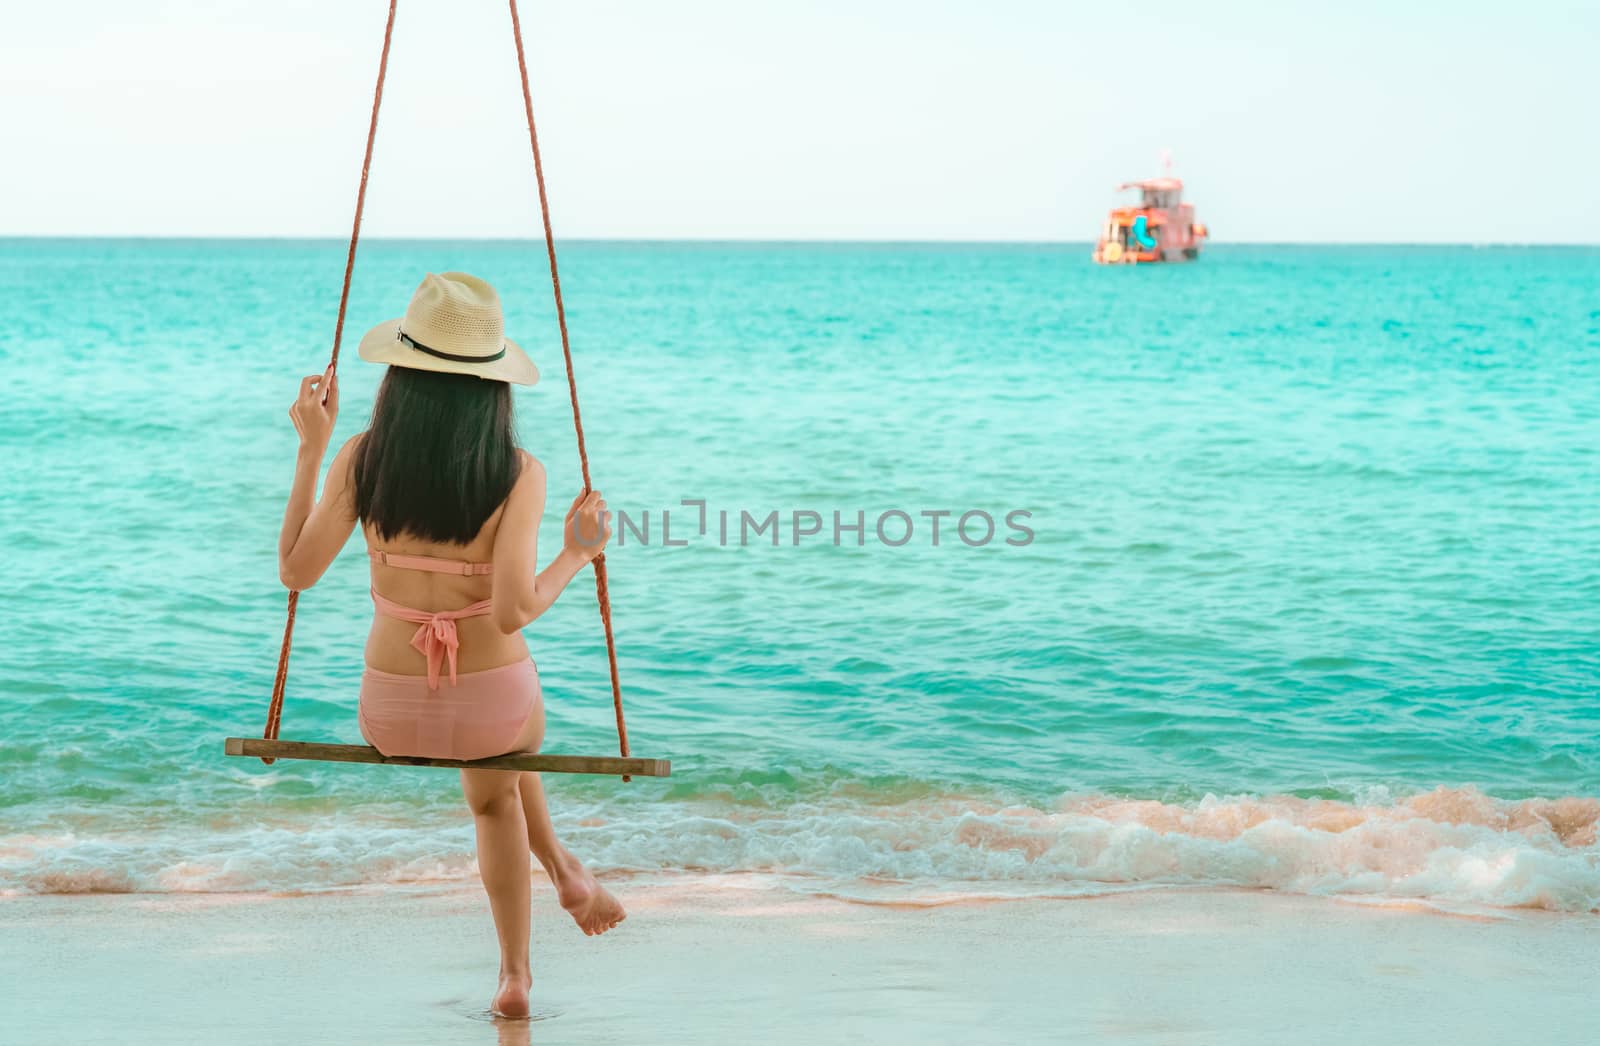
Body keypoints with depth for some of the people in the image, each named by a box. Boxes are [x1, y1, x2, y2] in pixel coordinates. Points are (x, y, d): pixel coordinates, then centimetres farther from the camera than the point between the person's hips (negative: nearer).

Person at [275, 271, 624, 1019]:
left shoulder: (362, 458, -11)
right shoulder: (517, 474, -17)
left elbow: (296, 571, -2)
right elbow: (512, 612, -23)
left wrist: (310, 450, 4)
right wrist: (576, 555, -5)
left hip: (392, 715, 2)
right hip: (495, 703, -2)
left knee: (494, 793, 37)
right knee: (494, 785, 40)